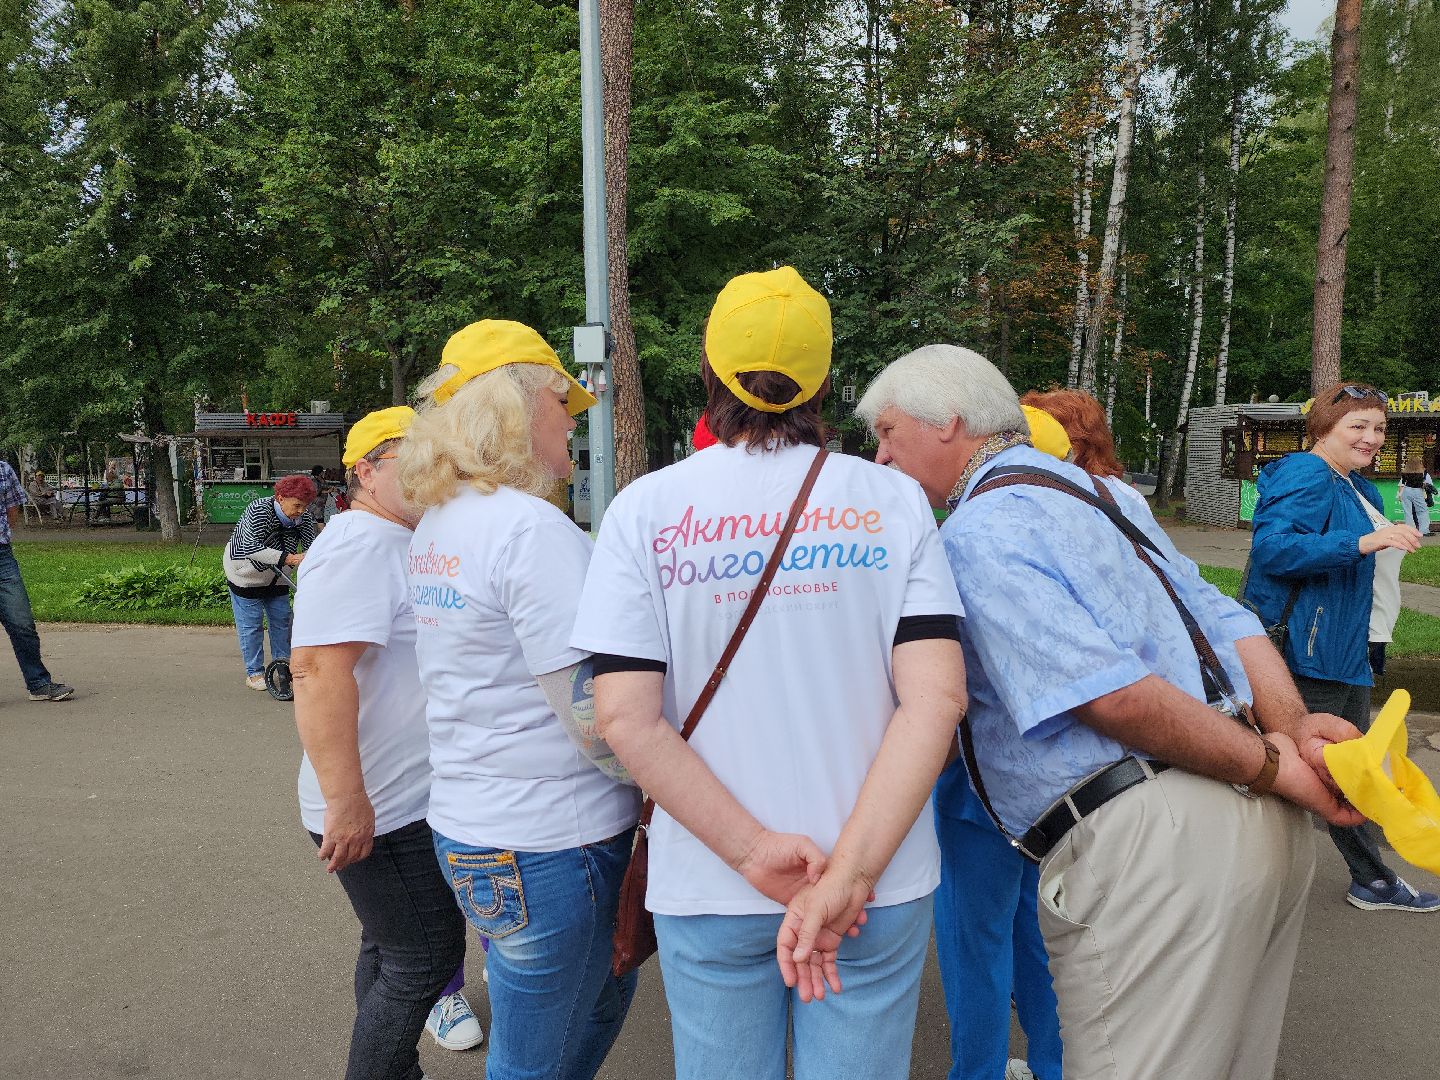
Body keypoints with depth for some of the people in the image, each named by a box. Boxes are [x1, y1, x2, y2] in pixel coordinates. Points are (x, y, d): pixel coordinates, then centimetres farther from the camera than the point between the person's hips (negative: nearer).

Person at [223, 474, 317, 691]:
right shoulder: (259, 511, -30)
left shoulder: (302, 520, -13)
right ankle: (254, 673, 10)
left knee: (282, 620, 9)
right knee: (251, 624, 0)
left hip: (276, 577, 6)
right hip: (246, 573, -6)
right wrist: (289, 558, -44)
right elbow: (250, 548, -37)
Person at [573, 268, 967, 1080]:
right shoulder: (892, 500, -5)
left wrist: (754, 853, -13)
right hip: (882, 884, 1)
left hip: (707, 889, 0)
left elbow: (626, 718, -13)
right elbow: (936, 698, -13)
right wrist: (848, 873, -15)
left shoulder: (645, 509, -6)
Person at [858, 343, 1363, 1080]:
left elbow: (1109, 690, -20)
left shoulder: (974, 532, -11)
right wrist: (1294, 728, 0)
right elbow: (1224, 621, 11)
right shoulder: (1094, 488, 18)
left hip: (1147, 845, -10)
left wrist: (1266, 766, -10)